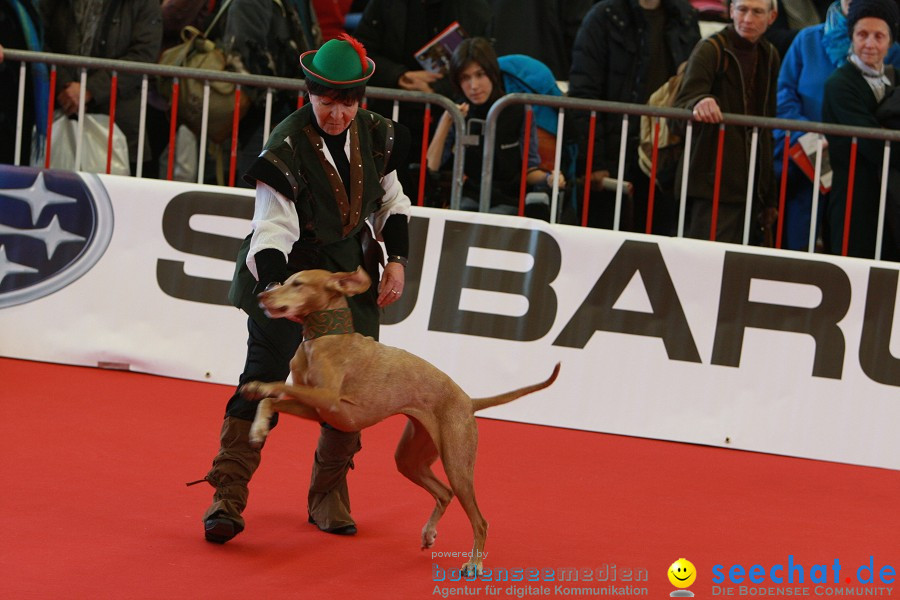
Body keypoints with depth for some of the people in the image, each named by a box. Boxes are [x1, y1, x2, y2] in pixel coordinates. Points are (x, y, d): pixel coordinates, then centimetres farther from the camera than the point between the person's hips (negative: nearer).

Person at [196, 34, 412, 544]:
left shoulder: (374, 136, -5)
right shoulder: (287, 149, -22)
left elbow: (391, 202, 13)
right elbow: (273, 229, -28)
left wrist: (398, 261, 2)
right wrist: (276, 288, -43)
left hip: (353, 273, 5)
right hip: (289, 272, -5)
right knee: (263, 379, -11)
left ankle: (330, 499, 22)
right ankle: (227, 499, -10)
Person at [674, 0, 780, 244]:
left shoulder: (769, 56, 15)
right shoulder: (710, 50, -4)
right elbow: (683, 105, -17)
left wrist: (769, 197, 21)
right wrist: (699, 103, -42)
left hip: (753, 186, 6)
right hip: (712, 185, -6)